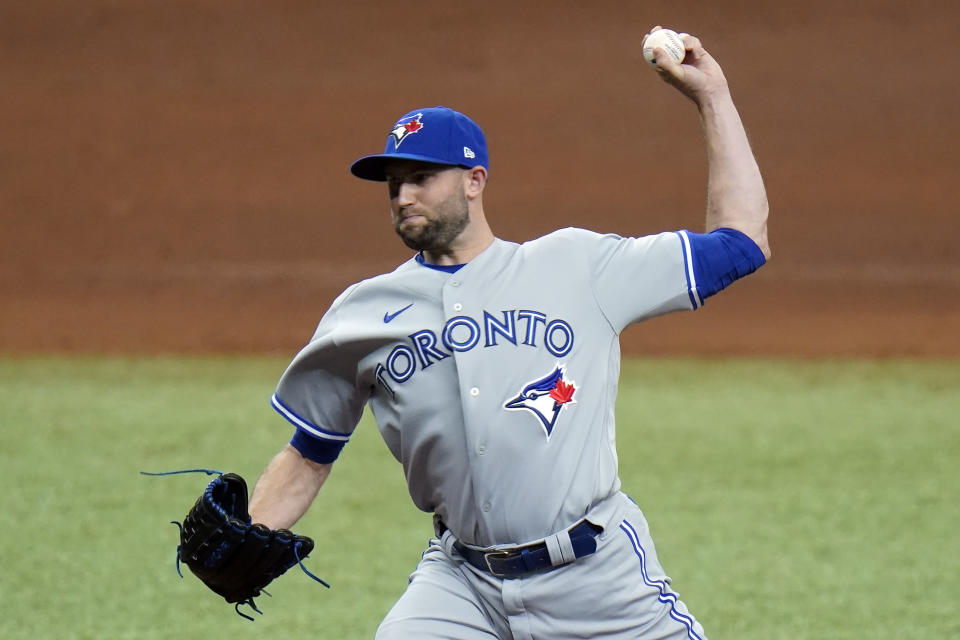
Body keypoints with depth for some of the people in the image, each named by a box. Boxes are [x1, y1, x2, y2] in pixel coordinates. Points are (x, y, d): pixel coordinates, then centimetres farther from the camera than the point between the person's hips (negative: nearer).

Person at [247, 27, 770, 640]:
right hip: (462, 583, 2)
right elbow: (307, 457, 16)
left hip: (599, 576, -1)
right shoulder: (361, 316, 9)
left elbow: (743, 239, 6)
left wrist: (713, 98, 7)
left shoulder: (578, 266, 3)